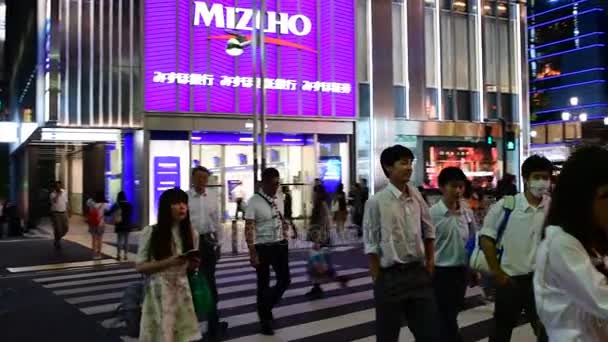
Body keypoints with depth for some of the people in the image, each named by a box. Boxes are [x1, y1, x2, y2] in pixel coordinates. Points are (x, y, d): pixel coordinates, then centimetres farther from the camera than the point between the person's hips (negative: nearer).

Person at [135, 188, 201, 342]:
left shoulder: (190, 233, 5)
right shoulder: (150, 232, -8)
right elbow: (140, 266, -7)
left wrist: (193, 264, -9)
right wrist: (169, 262, -19)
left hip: (182, 291, 4)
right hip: (159, 292, -3)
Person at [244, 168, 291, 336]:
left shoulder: (277, 200, 5)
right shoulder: (254, 202, -14)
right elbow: (249, 229, -16)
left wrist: (285, 226, 5)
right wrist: (252, 252, -20)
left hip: (280, 245, 6)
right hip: (262, 247, -6)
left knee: (285, 280, 10)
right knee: (263, 284, 6)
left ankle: (267, 307, 35)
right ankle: (265, 320, 24)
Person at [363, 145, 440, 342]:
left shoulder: (417, 198, 3)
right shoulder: (377, 202, -12)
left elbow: (428, 231, 16)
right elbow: (371, 245, -10)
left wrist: (430, 261, 11)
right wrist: (378, 279, -10)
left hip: (418, 273, 5)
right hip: (390, 276, -4)